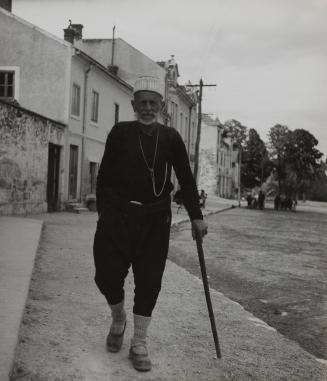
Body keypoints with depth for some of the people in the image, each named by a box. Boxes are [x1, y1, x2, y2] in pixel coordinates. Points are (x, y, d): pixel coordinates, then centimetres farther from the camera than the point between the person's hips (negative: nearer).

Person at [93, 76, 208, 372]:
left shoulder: (170, 137, 3)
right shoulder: (121, 132, 0)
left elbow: (186, 178, 4)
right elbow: (104, 175, 2)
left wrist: (196, 216, -2)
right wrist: (103, 213, -3)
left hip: (155, 219, 1)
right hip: (118, 215, -1)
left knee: (149, 281, 1)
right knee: (108, 274, -2)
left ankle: (139, 344, 17)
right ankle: (118, 320, 30)